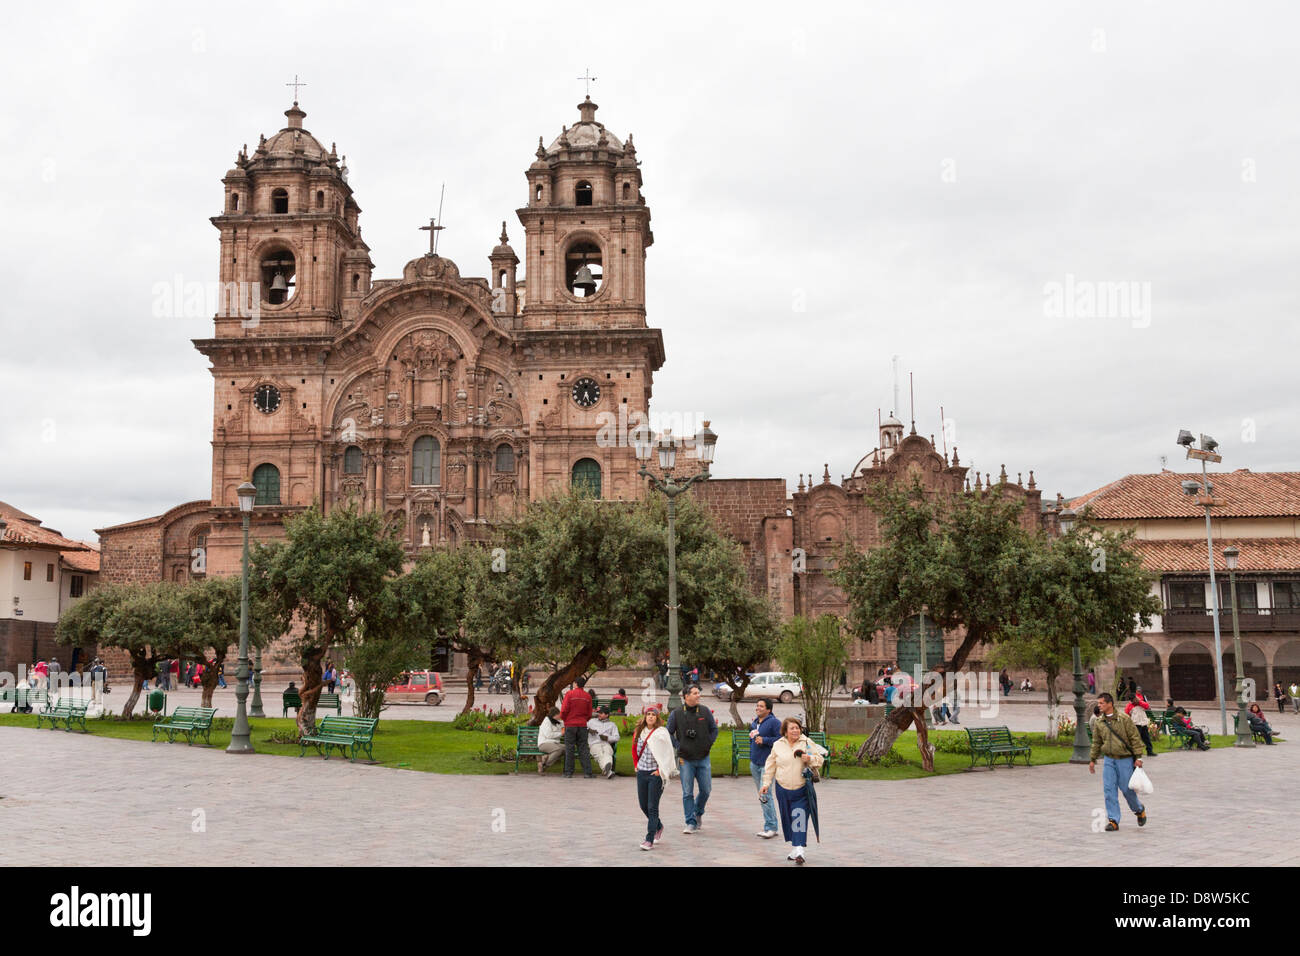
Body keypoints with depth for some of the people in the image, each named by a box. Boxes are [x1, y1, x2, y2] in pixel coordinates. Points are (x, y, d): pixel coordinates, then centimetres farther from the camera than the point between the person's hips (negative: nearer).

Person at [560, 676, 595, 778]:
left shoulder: (569, 694, -6)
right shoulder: (588, 696, 4)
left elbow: (564, 710, -9)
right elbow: (589, 714, 7)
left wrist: (563, 719, 9)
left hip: (570, 725, -2)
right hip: (582, 725, 2)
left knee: (569, 749, 4)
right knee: (583, 749, 5)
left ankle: (568, 772, 6)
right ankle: (588, 772, 0)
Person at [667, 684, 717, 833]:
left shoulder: (705, 712, 3)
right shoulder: (676, 714, -3)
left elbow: (714, 729, 14)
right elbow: (669, 733, 5)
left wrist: (708, 744, 4)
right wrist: (678, 746, -4)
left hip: (703, 758, 2)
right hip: (685, 759, -2)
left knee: (706, 790, 5)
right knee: (687, 793, -1)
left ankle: (698, 812, 32)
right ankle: (691, 823, 6)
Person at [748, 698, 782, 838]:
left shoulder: (774, 722, -10)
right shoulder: (754, 723, 14)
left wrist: (764, 740, -18)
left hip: (767, 763, -8)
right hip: (754, 763, 8)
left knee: (764, 794, -15)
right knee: (761, 795, 12)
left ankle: (771, 827, -9)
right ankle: (771, 826, 20)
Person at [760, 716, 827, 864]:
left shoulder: (807, 743, -1)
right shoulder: (778, 745, 5)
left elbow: (820, 759, 2)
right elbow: (771, 766, 13)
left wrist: (810, 759, -18)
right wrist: (766, 783, 8)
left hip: (802, 789, -3)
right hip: (783, 789, 3)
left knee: (800, 819, -10)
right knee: (787, 819, 10)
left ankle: (799, 851, -13)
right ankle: (793, 849, 23)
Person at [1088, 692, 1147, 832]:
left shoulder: (1124, 719, -8)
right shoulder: (1099, 723, 5)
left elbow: (1135, 738, -6)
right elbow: (1096, 743, 14)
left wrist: (1138, 757, -9)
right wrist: (1092, 759, 12)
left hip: (1125, 759, -4)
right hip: (1108, 760, 4)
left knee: (1127, 789, 2)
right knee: (1109, 790, -3)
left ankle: (1139, 810, 32)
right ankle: (1113, 820, 4)